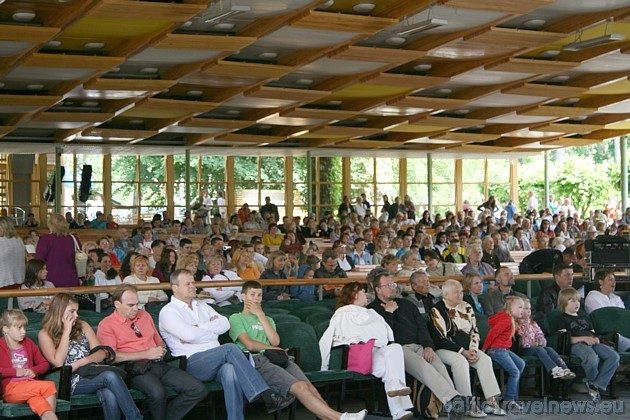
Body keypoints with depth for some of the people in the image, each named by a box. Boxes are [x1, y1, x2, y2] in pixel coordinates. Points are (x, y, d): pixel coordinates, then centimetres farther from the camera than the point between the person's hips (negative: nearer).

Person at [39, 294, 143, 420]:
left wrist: (80, 362, -12)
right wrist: (67, 331, -6)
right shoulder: (45, 334, 5)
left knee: (110, 397, -34)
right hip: (72, 380, -3)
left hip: (92, 372, 3)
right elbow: (58, 362, -11)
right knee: (110, 377, -33)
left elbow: (102, 353, 6)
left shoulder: (83, 326, 16)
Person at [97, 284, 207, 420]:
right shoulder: (106, 325, 2)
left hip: (159, 364, 6)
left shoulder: (144, 315, 23)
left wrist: (161, 349, 8)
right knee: (157, 393, -40)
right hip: (135, 368, -6)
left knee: (199, 390, -14)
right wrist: (146, 354, -12)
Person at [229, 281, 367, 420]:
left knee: (308, 386, -23)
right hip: (257, 361, -6)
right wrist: (275, 349, 7)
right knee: (300, 387, -28)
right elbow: (250, 345, -3)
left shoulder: (267, 319, 32)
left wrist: (261, 315, 11)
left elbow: (275, 341, 11)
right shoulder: (236, 318, 13)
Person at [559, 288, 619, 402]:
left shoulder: (584, 318, 35)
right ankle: (590, 380, -6)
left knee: (614, 356, -22)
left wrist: (596, 338, 5)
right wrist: (584, 338, -12)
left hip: (592, 343, 7)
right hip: (577, 344, -7)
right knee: (592, 358, -40)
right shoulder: (563, 319, 10)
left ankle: (596, 384, -20)